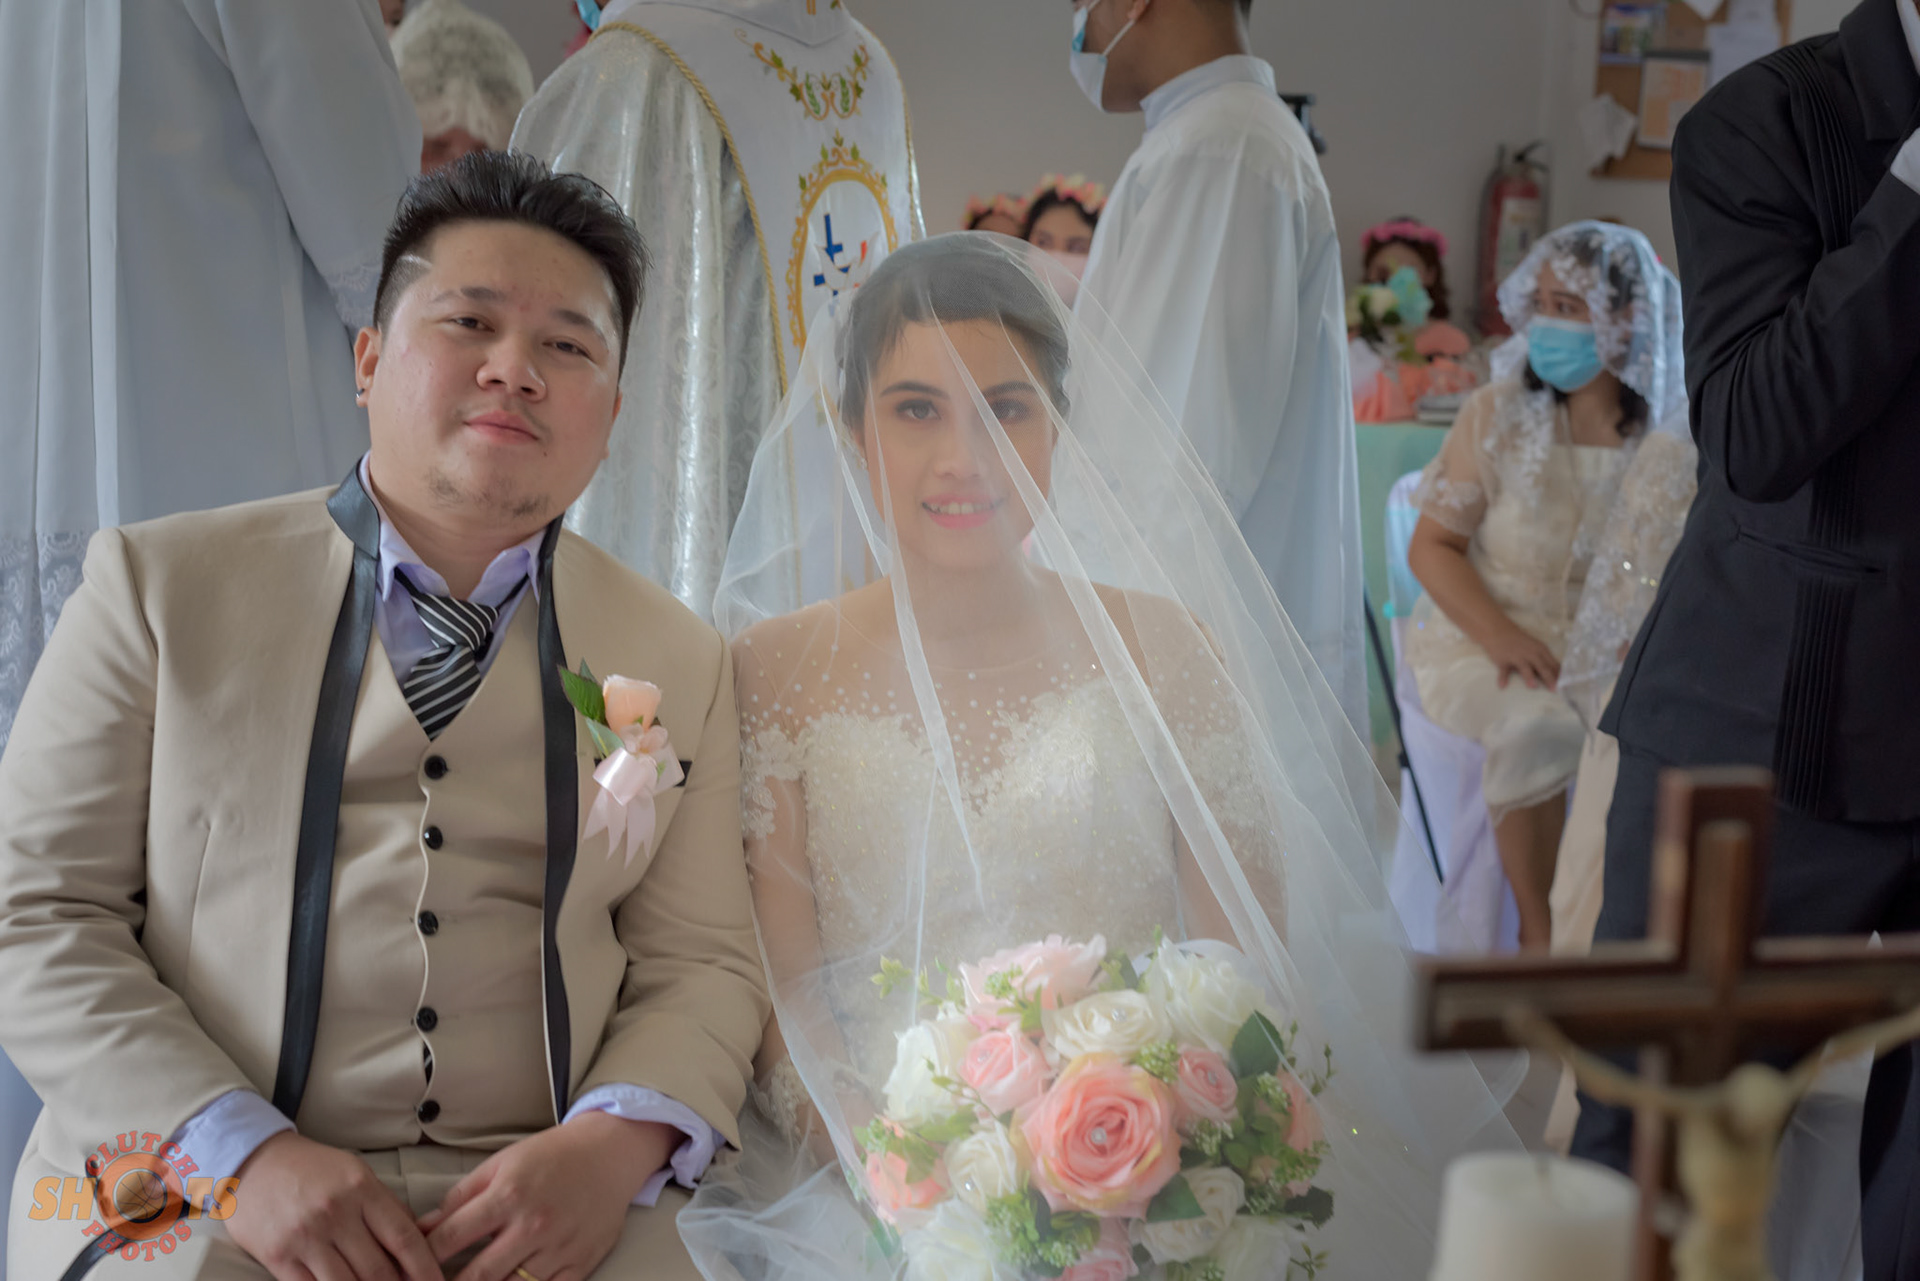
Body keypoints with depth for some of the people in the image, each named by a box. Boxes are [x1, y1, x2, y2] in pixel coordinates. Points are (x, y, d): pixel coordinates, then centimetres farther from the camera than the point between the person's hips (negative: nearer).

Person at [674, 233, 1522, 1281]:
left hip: (1143, 1189, 1)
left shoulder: (1169, 655, 5)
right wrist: (932, 1184, -18)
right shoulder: (774, 676, 3)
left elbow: (1245, 972, 4)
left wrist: (1145, 1152, -15)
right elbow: (781, 1003, 0)